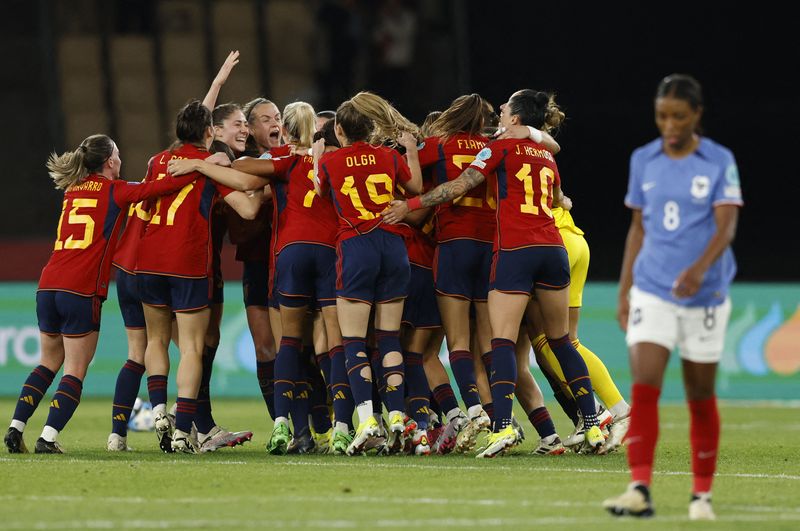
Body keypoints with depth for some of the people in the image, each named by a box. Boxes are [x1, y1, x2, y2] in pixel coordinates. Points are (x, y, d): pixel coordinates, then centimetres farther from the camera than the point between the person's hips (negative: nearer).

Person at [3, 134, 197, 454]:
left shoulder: (72, 190, 19)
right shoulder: (115, 190, 1)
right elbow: (155, 188, -11)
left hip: (48, 286, 6)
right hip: (82, 291, -6)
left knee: (49, 362, 20)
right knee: (75, 370, 0)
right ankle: (48, 438, -10)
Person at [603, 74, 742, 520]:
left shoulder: (720, 162, -4)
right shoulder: (643, 161, 6)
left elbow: (726, 226, -13)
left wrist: (700, 268, -31)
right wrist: (625, 291, 11)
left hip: (704, 295, -2)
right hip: (651, 293, 2)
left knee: (701, 396, 6)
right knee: (644, 387, -14)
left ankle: (703, 495, 17)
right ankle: (640, 491, -18)